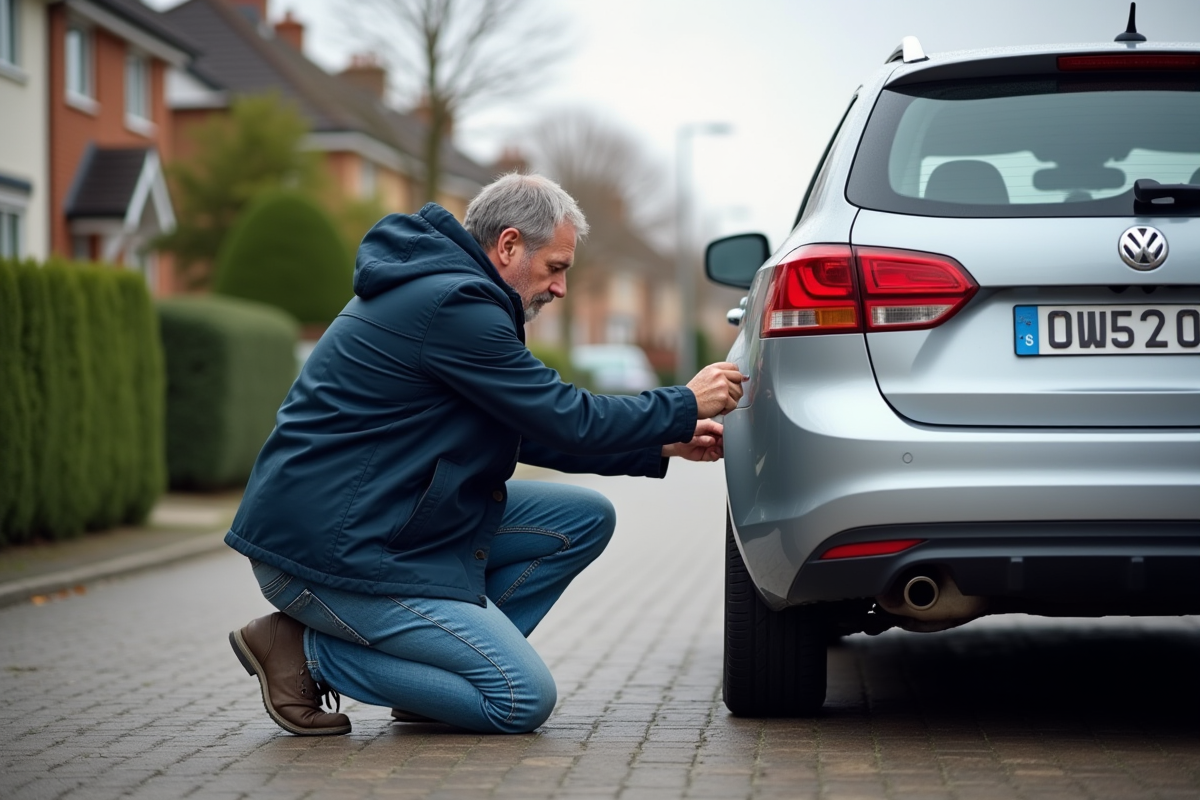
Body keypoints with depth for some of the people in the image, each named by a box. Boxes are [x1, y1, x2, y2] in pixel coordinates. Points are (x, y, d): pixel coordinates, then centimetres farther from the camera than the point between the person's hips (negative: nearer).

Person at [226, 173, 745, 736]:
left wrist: (662, 447, 14)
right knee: (524, 700, -13)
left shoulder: (441, 289, 15)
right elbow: (567, 420, -16)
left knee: (585, 519, 6)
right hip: (331, 551, -10)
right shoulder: (454, 304, -19)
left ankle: (456, 653, 7)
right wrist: (686, 406, -3)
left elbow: (536, 429, 20)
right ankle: (310, 653, -5)